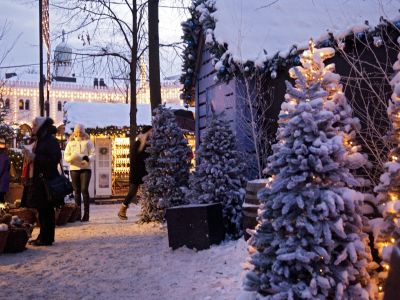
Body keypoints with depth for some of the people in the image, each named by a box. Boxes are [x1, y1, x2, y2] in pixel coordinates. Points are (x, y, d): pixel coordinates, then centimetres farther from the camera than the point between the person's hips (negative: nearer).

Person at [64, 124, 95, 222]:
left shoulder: (87, 142, 7)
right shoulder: (71, 143, 12)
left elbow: (93, 154, 0)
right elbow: (66, 156, 6)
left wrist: (88, 158, -22)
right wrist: (71, 158, -16)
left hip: (85, 168, -2)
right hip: (74, 169, 2)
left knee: (84, 190, -12)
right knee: (77, 191, 5)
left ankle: (86, 213, -11)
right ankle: (78, 213, 11)